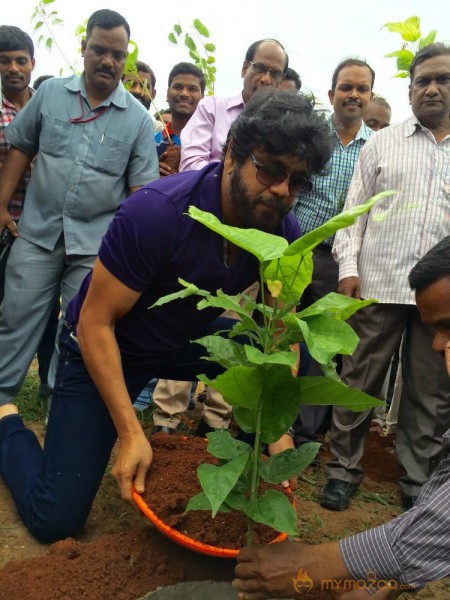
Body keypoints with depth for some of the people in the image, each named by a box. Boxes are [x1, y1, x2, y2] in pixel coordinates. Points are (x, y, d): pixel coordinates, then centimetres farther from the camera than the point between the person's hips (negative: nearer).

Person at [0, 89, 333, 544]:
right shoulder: (157, 212, -31)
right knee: (55, 519, -7)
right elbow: (95, 321, -25)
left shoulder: (284, 233, -14)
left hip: (189, 338, 5)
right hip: (104, 346, -5)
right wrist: (131, 433, -28)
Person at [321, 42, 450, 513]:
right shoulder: (381, 143, 9)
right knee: (358, 381, 6)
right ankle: (343, 467, 23)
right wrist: (348, 268, -6)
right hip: (378, 284, -1)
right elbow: (354, 210, 6)